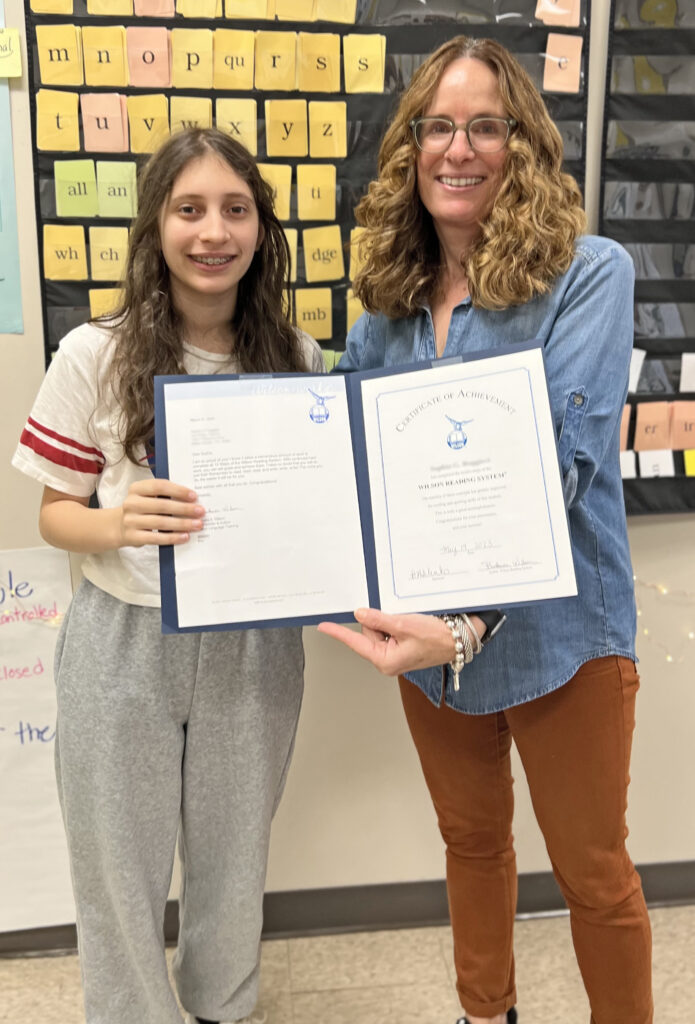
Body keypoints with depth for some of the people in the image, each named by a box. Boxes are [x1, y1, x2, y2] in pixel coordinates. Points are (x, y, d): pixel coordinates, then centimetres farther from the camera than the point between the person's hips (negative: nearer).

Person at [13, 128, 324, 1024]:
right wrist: (119, 524, -23)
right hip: (126, 643, -2)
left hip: (255, 642, 2)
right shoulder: (96, 356, -8)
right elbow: (55, 514, -2)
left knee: (234, 856, 21)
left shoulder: (299, 360, -1)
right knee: (120, 867, 14)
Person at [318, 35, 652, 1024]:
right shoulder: (390, 298, 2)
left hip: (554, 636, -5)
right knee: (471, 841, 25)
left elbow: (559, 466, -25)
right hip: (427, 628, 5)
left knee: (593, 875, 14)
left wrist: (466, 621, -37)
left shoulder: (589, 276, -14)